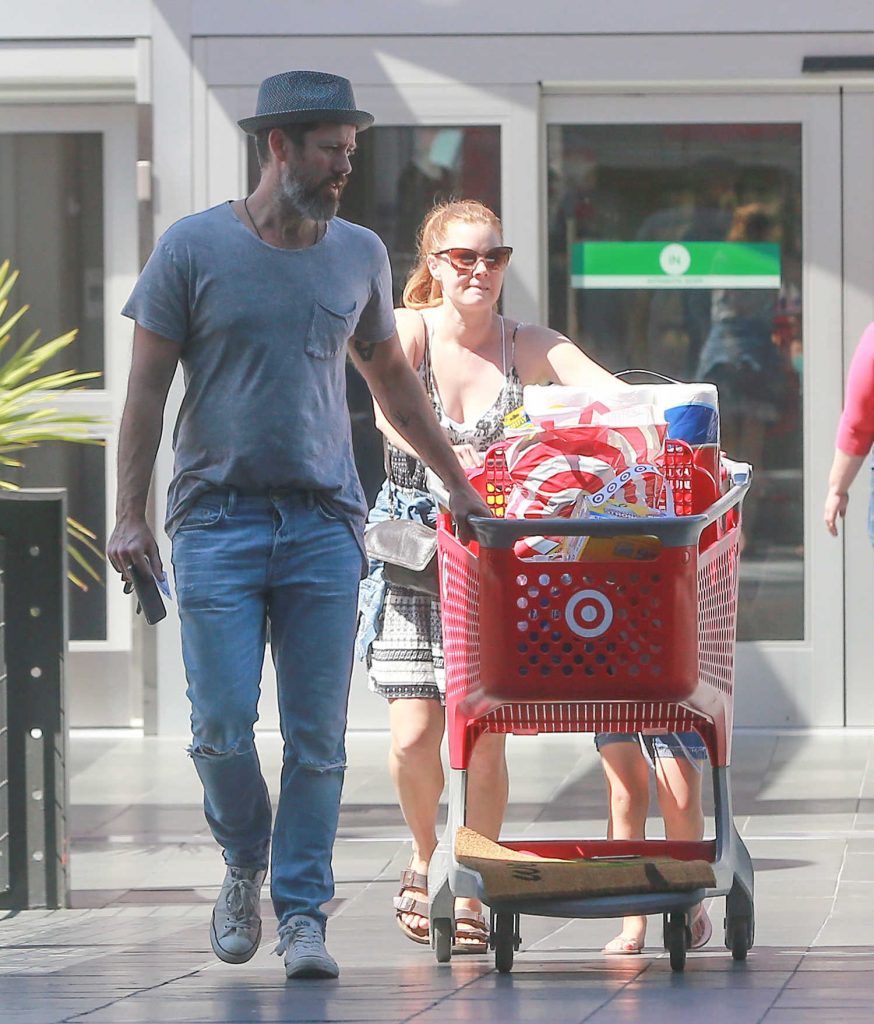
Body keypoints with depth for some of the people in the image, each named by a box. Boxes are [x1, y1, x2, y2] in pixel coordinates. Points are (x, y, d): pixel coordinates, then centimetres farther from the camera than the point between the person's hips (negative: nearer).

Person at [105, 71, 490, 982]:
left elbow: (391, 379, 24)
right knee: (223, 726, -7)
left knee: (317, 737, -2)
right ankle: (244, 867, 19)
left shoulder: (358, 255, 11)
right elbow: (147, 386, 2)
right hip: (218, 520, -2)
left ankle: (302, 914, 4)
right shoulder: (195, 248, 0)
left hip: (324, 523, 3)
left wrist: (458, 483, 26)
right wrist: (129, 516, -6)